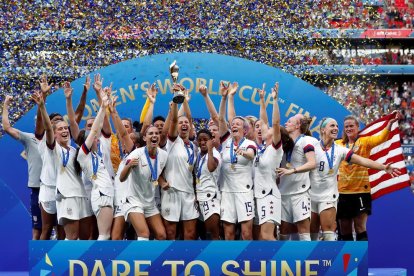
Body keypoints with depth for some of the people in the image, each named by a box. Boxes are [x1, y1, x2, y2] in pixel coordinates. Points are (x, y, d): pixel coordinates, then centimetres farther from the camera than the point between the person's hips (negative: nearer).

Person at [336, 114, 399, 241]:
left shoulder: (364, 141, -2)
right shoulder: (339, 144, 10)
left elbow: (381, 138, -19)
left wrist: (390, 123, -36)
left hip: (361, 191, -4)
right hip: (343, 192, 4)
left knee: (360, 228, -6)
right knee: (344, 230, 10)